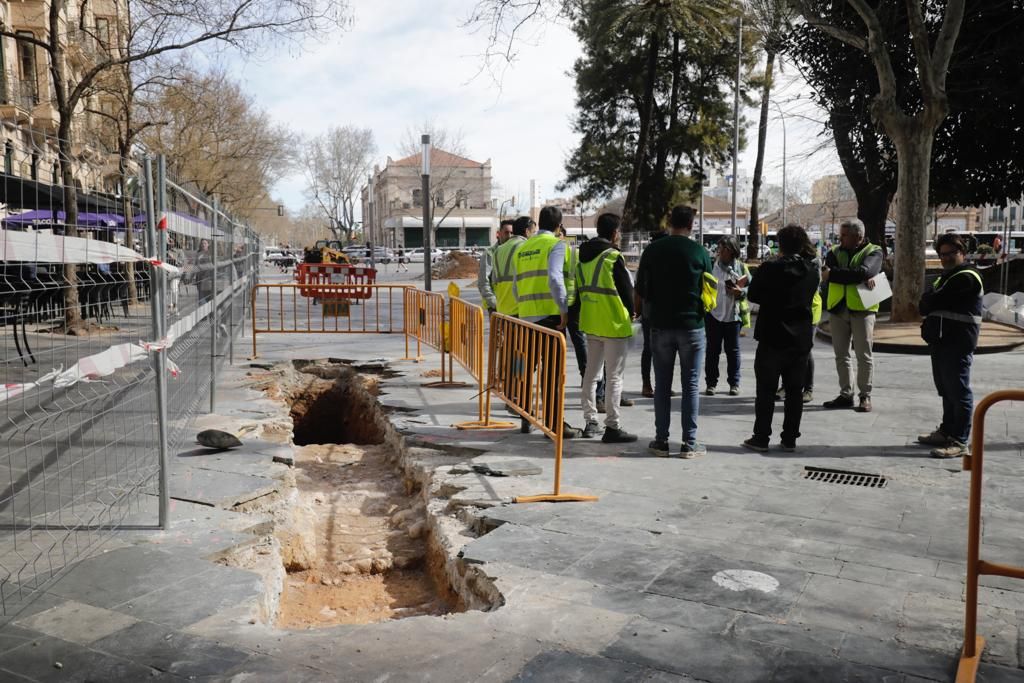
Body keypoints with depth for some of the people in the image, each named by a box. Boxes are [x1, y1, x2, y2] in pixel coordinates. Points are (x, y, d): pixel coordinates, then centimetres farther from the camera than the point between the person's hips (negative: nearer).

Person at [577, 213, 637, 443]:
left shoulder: (583, 256, 8)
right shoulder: (614, 257, -15)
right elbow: (625, 288, -11)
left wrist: (588, 312, 18)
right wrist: (631, 312, 6)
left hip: (590, 322, 8)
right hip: (614, 323, -8)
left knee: (591, 372, 15)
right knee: (614, 376, -2)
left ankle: (590, 422, 21)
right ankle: (612, 427, 0)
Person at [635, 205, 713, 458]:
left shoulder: (652, 250, -1)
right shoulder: (700, 252, -4)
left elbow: (641, 289, 2)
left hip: (660, 325, 1)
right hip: (692, 326, -1)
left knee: (662, 385, 9)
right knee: (690, 385, 5)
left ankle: (661, 440, 12)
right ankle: (689, 443, 7)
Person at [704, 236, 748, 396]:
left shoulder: (741, 267, 1)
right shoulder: (712, 266, -1)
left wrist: (741, 292, -16)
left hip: (733, 314, 0)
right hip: (713, 313, 0)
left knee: (733, 350, 7)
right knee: (713, 350, 5)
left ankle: (734, 383, 16)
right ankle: (711, 383, 13)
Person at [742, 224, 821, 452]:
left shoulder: (770, 268, -14)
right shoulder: (812, 270, 1)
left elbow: (753, 295, -5)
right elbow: (809, 298, 13)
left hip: (773, 337, -4)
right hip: (801, 338, 4)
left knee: (766, 390, 3)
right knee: (794, 390, 10)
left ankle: (761, 437, 6)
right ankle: (790, 438, 15)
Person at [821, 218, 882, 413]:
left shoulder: (873, 251, 0)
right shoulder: (835, 252, 10)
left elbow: (865, 271, -21)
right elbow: (827, 273, -10)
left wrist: (833, 274, -17)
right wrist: (861, 278, -18)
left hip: (862, 309, -4)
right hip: (838, 308, 4)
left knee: (864, 355, 0)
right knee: (841, 354, 8)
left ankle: (865, 396, 8)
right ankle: (845, 394, 17)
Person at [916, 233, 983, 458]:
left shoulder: (966, 277, -12)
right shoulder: (944, 277, 21)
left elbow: (931, 302, -18)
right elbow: (924, 307, 14)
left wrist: (929, 297, 3)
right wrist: (932, 299, -6)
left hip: (958, 344, -10)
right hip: (941, 342, 10)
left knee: (959, 392, -7)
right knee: (946, 391, 17)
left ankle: (960, 442, -5)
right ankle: (947, 432, 27)